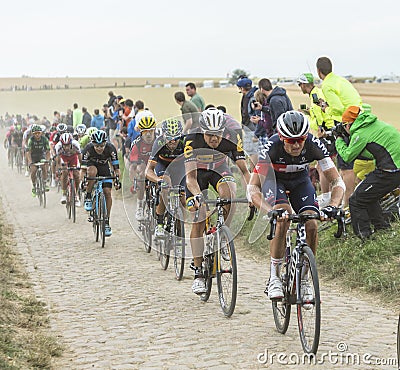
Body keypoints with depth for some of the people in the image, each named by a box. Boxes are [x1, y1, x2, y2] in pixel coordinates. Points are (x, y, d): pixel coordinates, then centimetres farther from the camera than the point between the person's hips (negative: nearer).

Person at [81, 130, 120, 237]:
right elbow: (83, 168, -27)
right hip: (92, 165, -1)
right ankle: (88, 198, -19)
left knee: (107, 192, -13)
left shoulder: (110, 148, -27)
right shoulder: (88, 149, -31)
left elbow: (115, 166, -19)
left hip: (104, 168, 1)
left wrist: (117, 179, -29)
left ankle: (107, 222, -5)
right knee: (92, 171, -39)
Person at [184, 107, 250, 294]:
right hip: (197, 171, -1)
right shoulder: (192, 140, -34)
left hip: (219, 169, 1)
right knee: (198, 222, -9)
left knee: (228, 193, -34)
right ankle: (198, 273, -1)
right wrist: (197, 195, -55)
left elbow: (244, 170, -26)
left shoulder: (232, 139, -30)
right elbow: (190, 176, -37)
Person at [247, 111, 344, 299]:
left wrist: (333, 206, -46)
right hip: (273, 179, -2)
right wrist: (269, 211, -54)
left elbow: (337, 182, -27)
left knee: (312, 226, -17)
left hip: (300, 180, 2)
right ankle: (274, 278, -16)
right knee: (282, 220, -28)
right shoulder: (270, 148, -35)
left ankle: (303, 279, 2)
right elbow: (252, 188, -36)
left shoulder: (314, 145, -31)